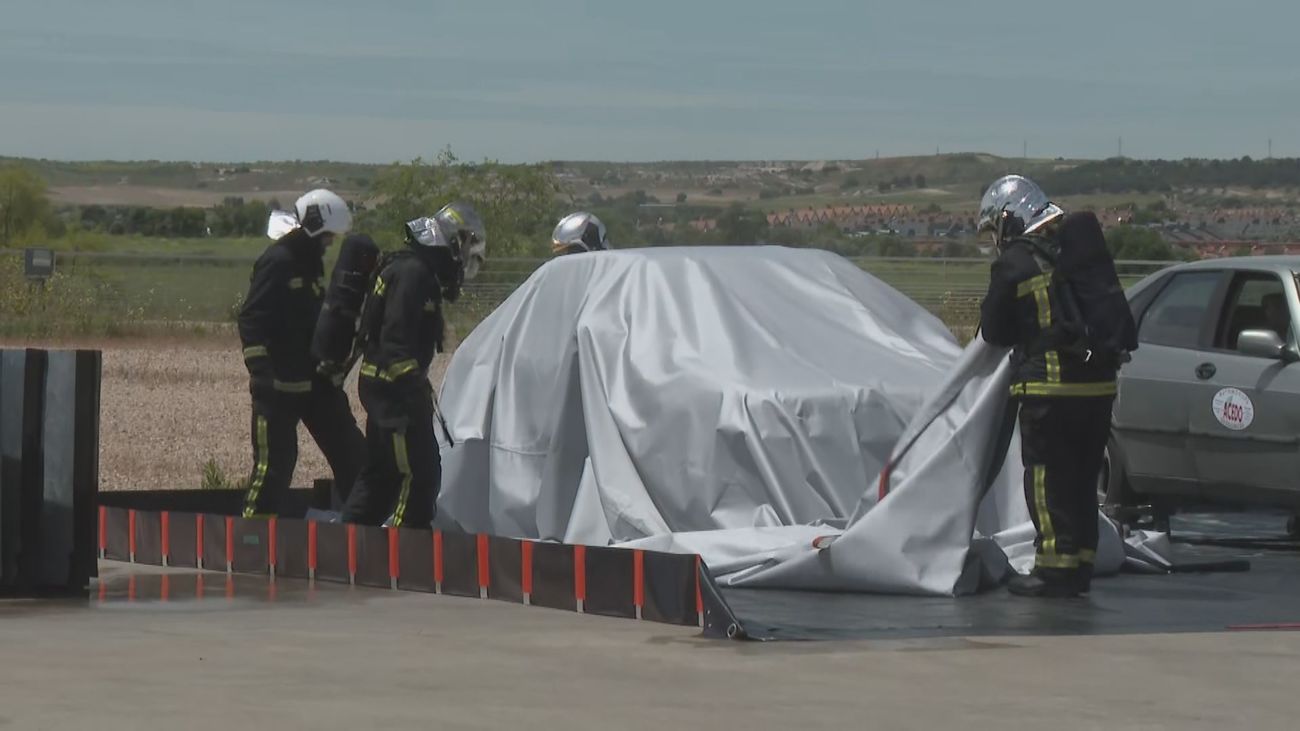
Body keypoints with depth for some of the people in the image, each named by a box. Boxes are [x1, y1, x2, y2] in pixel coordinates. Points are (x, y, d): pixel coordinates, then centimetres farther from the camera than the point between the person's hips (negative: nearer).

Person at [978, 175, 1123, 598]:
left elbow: (994, 332, 0)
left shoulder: (1014, 265, -9)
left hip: (1049, 388, -7)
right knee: (1082, 479, 13)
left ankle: (1055, 570, -3)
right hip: (1099, 384, 7)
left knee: (1047, 480, -1)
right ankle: (1080, 565, 17)